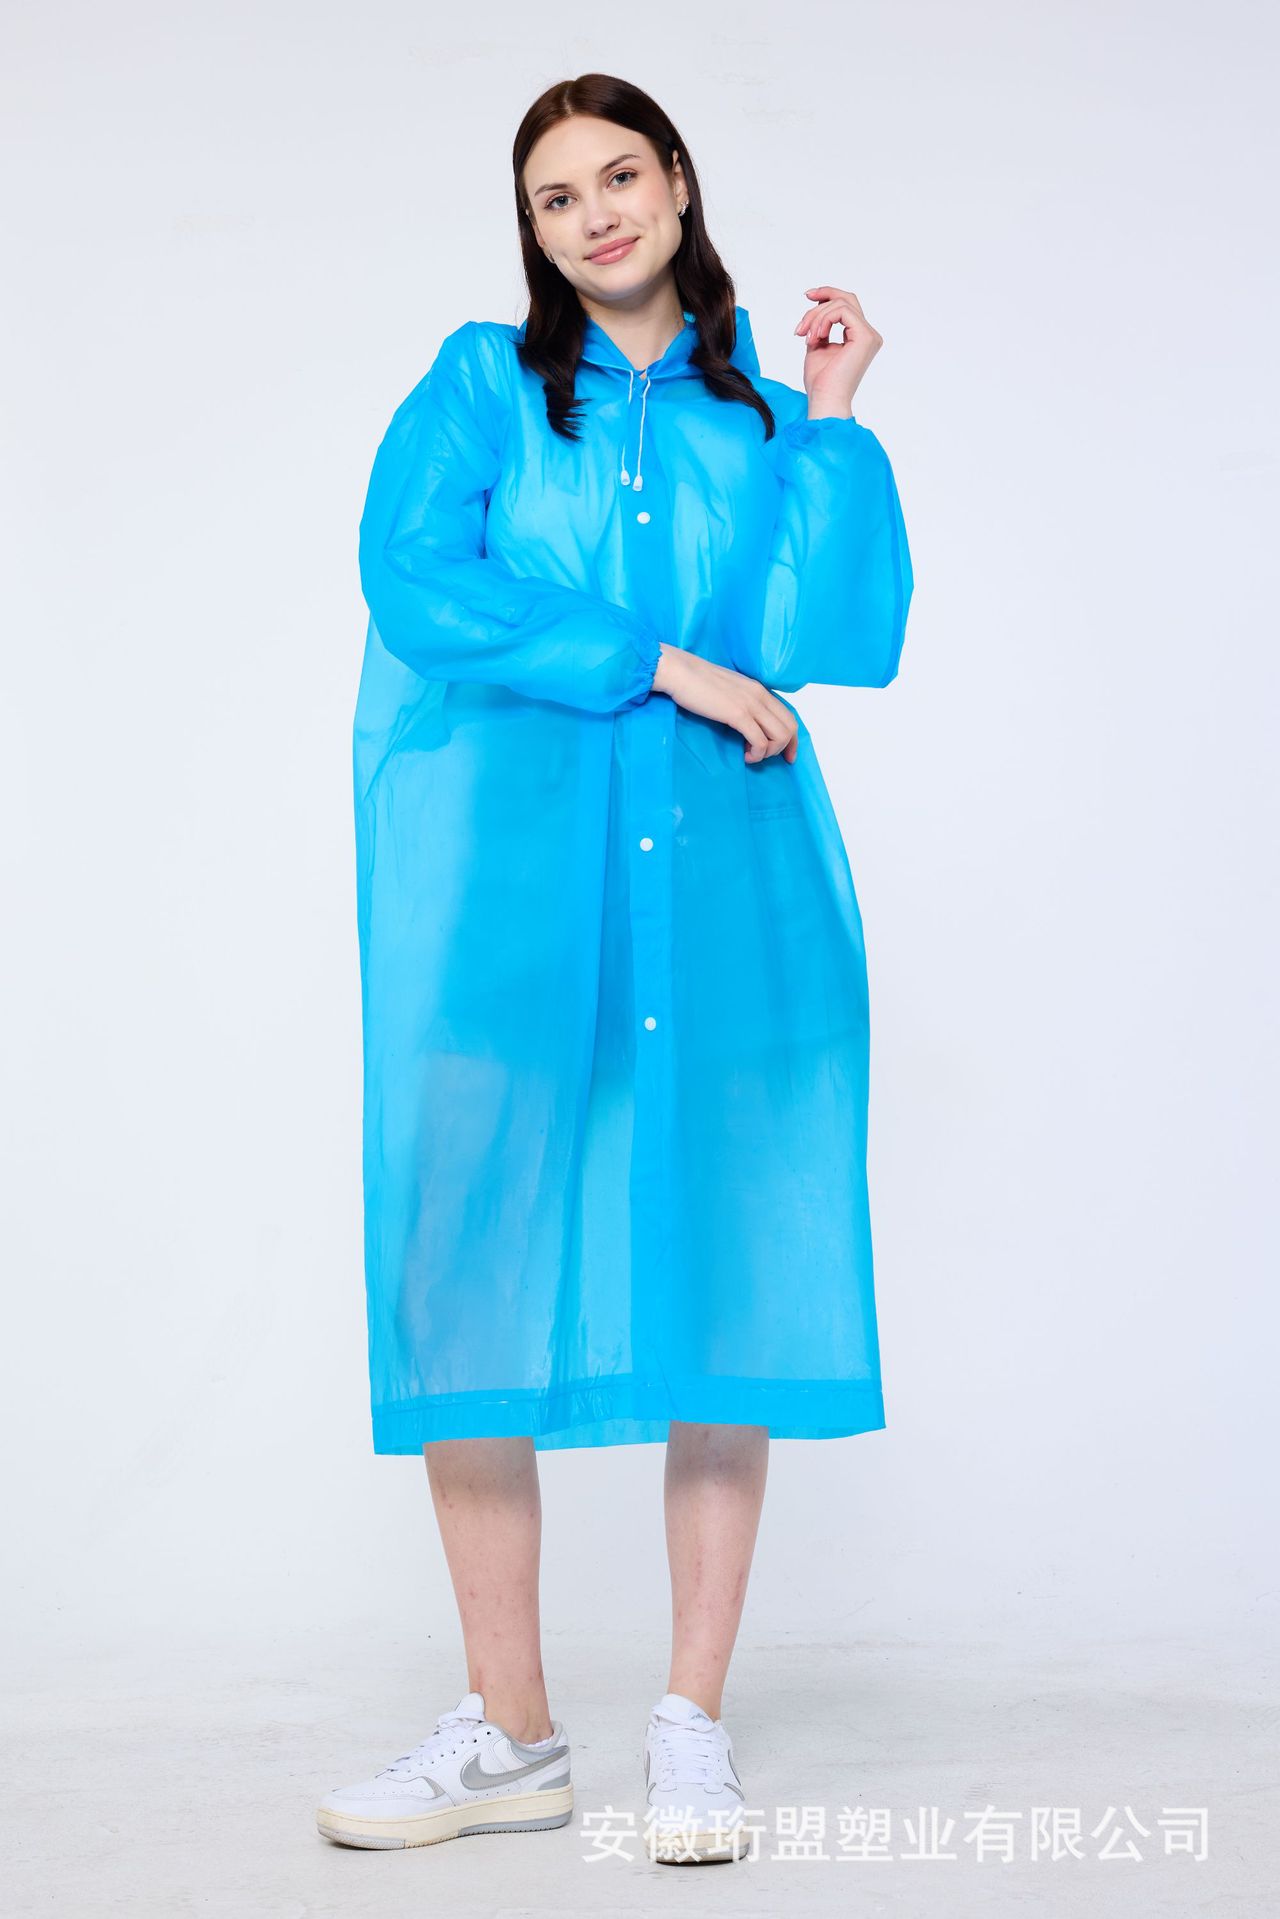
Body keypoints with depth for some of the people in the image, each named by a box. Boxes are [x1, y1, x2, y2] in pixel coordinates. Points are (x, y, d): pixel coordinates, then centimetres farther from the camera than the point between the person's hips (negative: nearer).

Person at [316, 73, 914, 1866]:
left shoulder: (760, 419, 16)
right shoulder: (482, 381, 13)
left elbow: (819, 631, 1)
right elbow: (414, 578, -4)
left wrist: (829, 422, 1)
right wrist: (659, 665, -6)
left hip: (718, 882, 1)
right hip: (506, 888, -1)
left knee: (719, 1274, -2)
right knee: (476, 1270, -3)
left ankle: (694, 1722, 8)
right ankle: (508, 1732, 7)